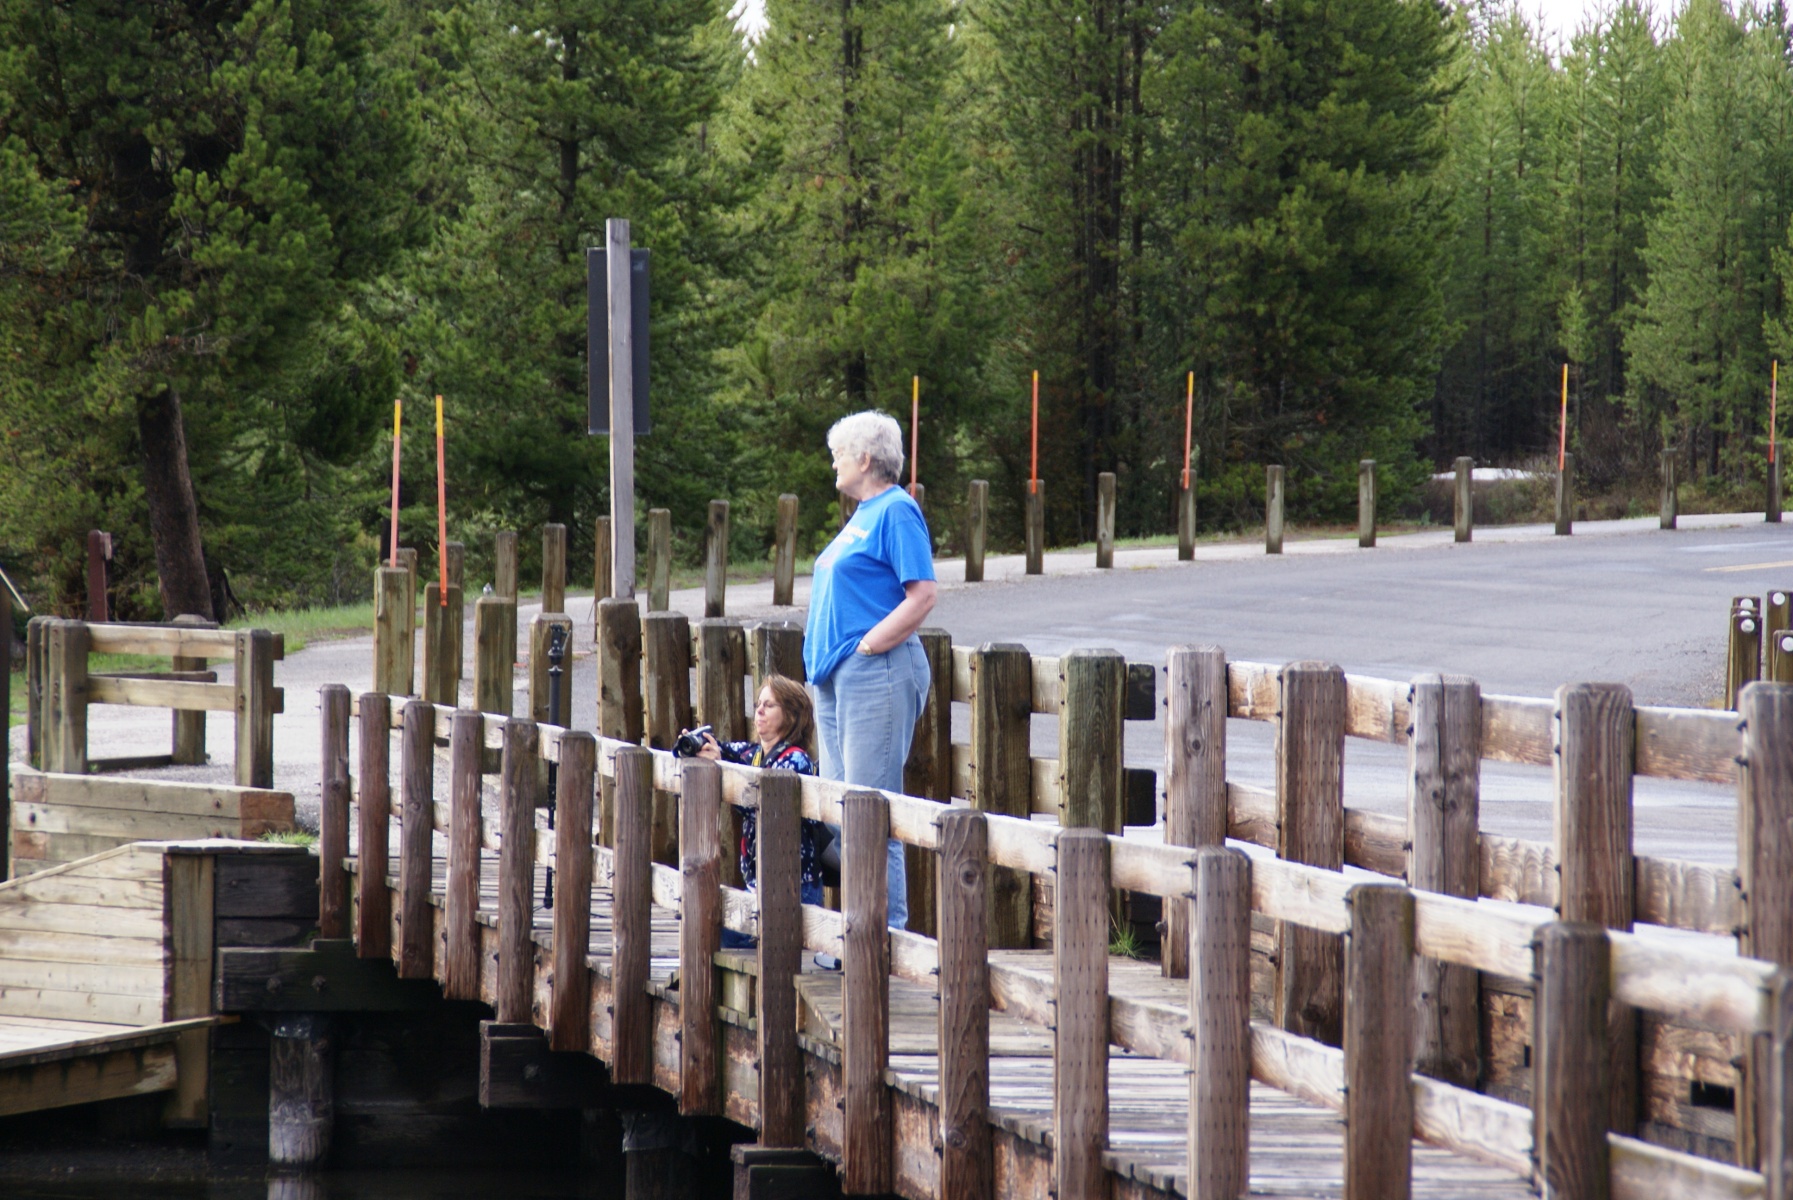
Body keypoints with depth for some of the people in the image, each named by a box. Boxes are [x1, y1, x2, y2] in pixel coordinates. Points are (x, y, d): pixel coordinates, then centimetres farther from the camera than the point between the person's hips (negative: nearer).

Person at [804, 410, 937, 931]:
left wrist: (867, 644, -18)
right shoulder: (864, 513, 18)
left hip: (875, 672, -10)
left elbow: (922, 596, -18)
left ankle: (887, 923, -7)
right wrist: (823, 655, 15)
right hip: (838, 674, 10)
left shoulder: (897, 512, -11)